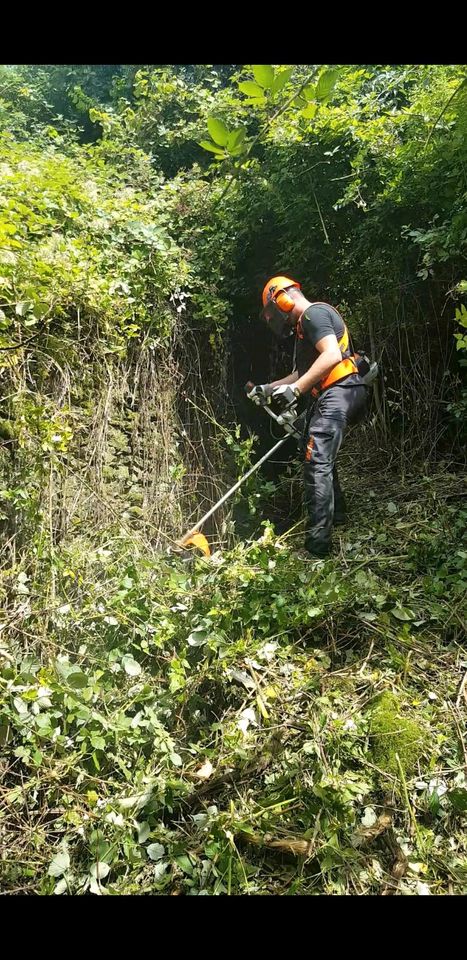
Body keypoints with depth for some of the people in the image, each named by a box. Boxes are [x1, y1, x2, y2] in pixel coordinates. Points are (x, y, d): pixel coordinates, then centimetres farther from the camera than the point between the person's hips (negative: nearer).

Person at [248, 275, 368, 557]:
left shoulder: (313, 314, -7)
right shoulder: (303, 328, 25)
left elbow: (332, 355, -23)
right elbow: (301, 374, 28)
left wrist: (295, 389, -22)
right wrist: (269, 388, 23)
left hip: (338, 392, -11)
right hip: (331, 396, 11)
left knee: (317, 463, -16)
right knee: (320, 459, 23)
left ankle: (318, 542, -16)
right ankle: (336, 516, 39)